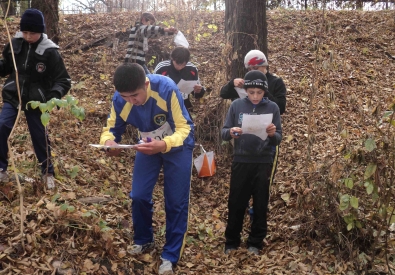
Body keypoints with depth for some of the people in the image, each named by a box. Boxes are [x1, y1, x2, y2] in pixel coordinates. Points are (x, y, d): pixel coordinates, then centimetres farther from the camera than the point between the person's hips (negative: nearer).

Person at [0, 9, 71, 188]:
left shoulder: (50, 52, -15)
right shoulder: (16, 43, -4)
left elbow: (63, 80, -12)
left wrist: (55, 95, -31)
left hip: (36, 101, -2)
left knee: (39, 136, 8)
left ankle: (48, 172, 28)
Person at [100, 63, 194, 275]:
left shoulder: (166, 89, -35)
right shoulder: (119, 100, -23)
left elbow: (184, 128, -31)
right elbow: (112, 128, -9)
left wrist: (163, 144, -50)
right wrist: (108, 141, -34)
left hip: (177, 146, -3)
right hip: (148, 146, 4)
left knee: (176, 202, -2)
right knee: (139, 196, 1)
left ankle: (170, 255, 13)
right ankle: (143, 240, 28)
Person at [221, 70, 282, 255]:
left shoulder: (272, 108, -2)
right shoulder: (237, 105, -1)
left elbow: (278, 139, -2)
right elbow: (223, 132, 0)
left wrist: (273, 134, -24)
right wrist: (231, 132, -22)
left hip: (263, 163, 0)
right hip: (240, 161, 0)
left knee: (260, 205, 8)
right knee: (236, 203, 7)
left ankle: (255, 242, 23)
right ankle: (231, 241, 22)